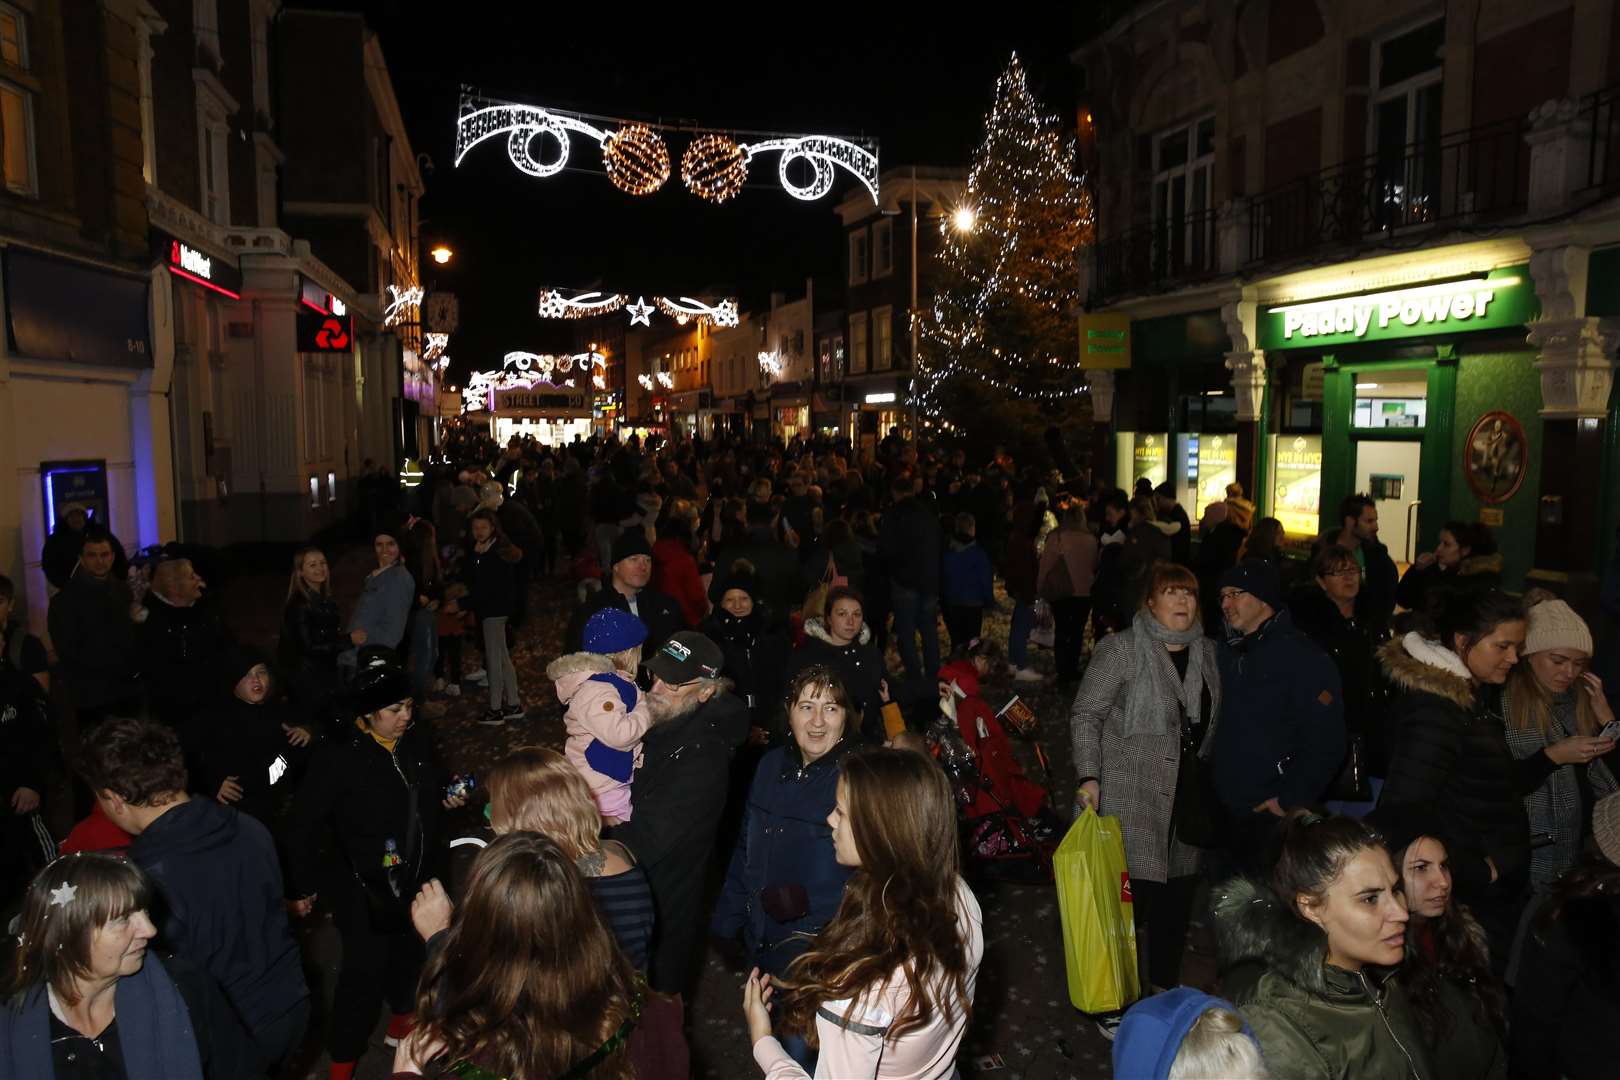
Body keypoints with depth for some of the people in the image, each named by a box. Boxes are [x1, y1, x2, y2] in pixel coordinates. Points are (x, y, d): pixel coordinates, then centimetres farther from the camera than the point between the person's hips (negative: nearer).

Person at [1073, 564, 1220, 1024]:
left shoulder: (1206, 652, 9)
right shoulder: (1121, 649, -8)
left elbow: (1211, 722, 18)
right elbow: (1086, 713, -9)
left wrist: (1202, 776, 14)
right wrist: (1089, 775, -17)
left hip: (1187, 796, 6)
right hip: (1131, 799, -6)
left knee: (1178, 896, 13)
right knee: (1128, 898, -3)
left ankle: (1166, 991, 32)